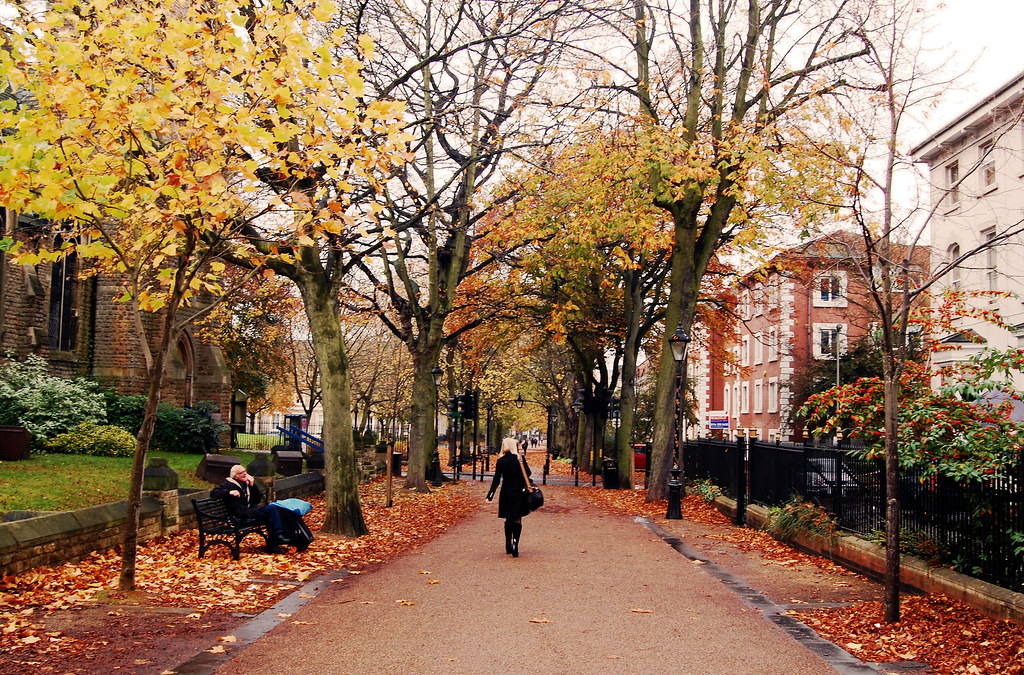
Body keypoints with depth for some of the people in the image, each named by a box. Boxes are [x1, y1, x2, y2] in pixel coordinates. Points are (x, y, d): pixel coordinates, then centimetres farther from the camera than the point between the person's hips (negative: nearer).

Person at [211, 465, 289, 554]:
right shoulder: (229, 484, 4)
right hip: (242, 516, -7)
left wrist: (253, 486, 3)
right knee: (271, 508, -25)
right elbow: (213, 493, -9)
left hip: (252, 511, 7)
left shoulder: (246, 483, 22)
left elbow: (258, 500, 16)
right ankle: (278, 536, -24)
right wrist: (229, 492, -23)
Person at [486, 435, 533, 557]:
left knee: (508, 519, 17)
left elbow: (496, 480, -7)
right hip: (519, 492, -2)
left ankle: (508, 544, 23)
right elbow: (528, 474, -5)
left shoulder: (500, 461, -3)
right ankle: (515, 544, -12)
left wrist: (490, 495, -7)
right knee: (517, 520, 3)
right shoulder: (520, 459, -9)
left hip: (506, 493, 2)